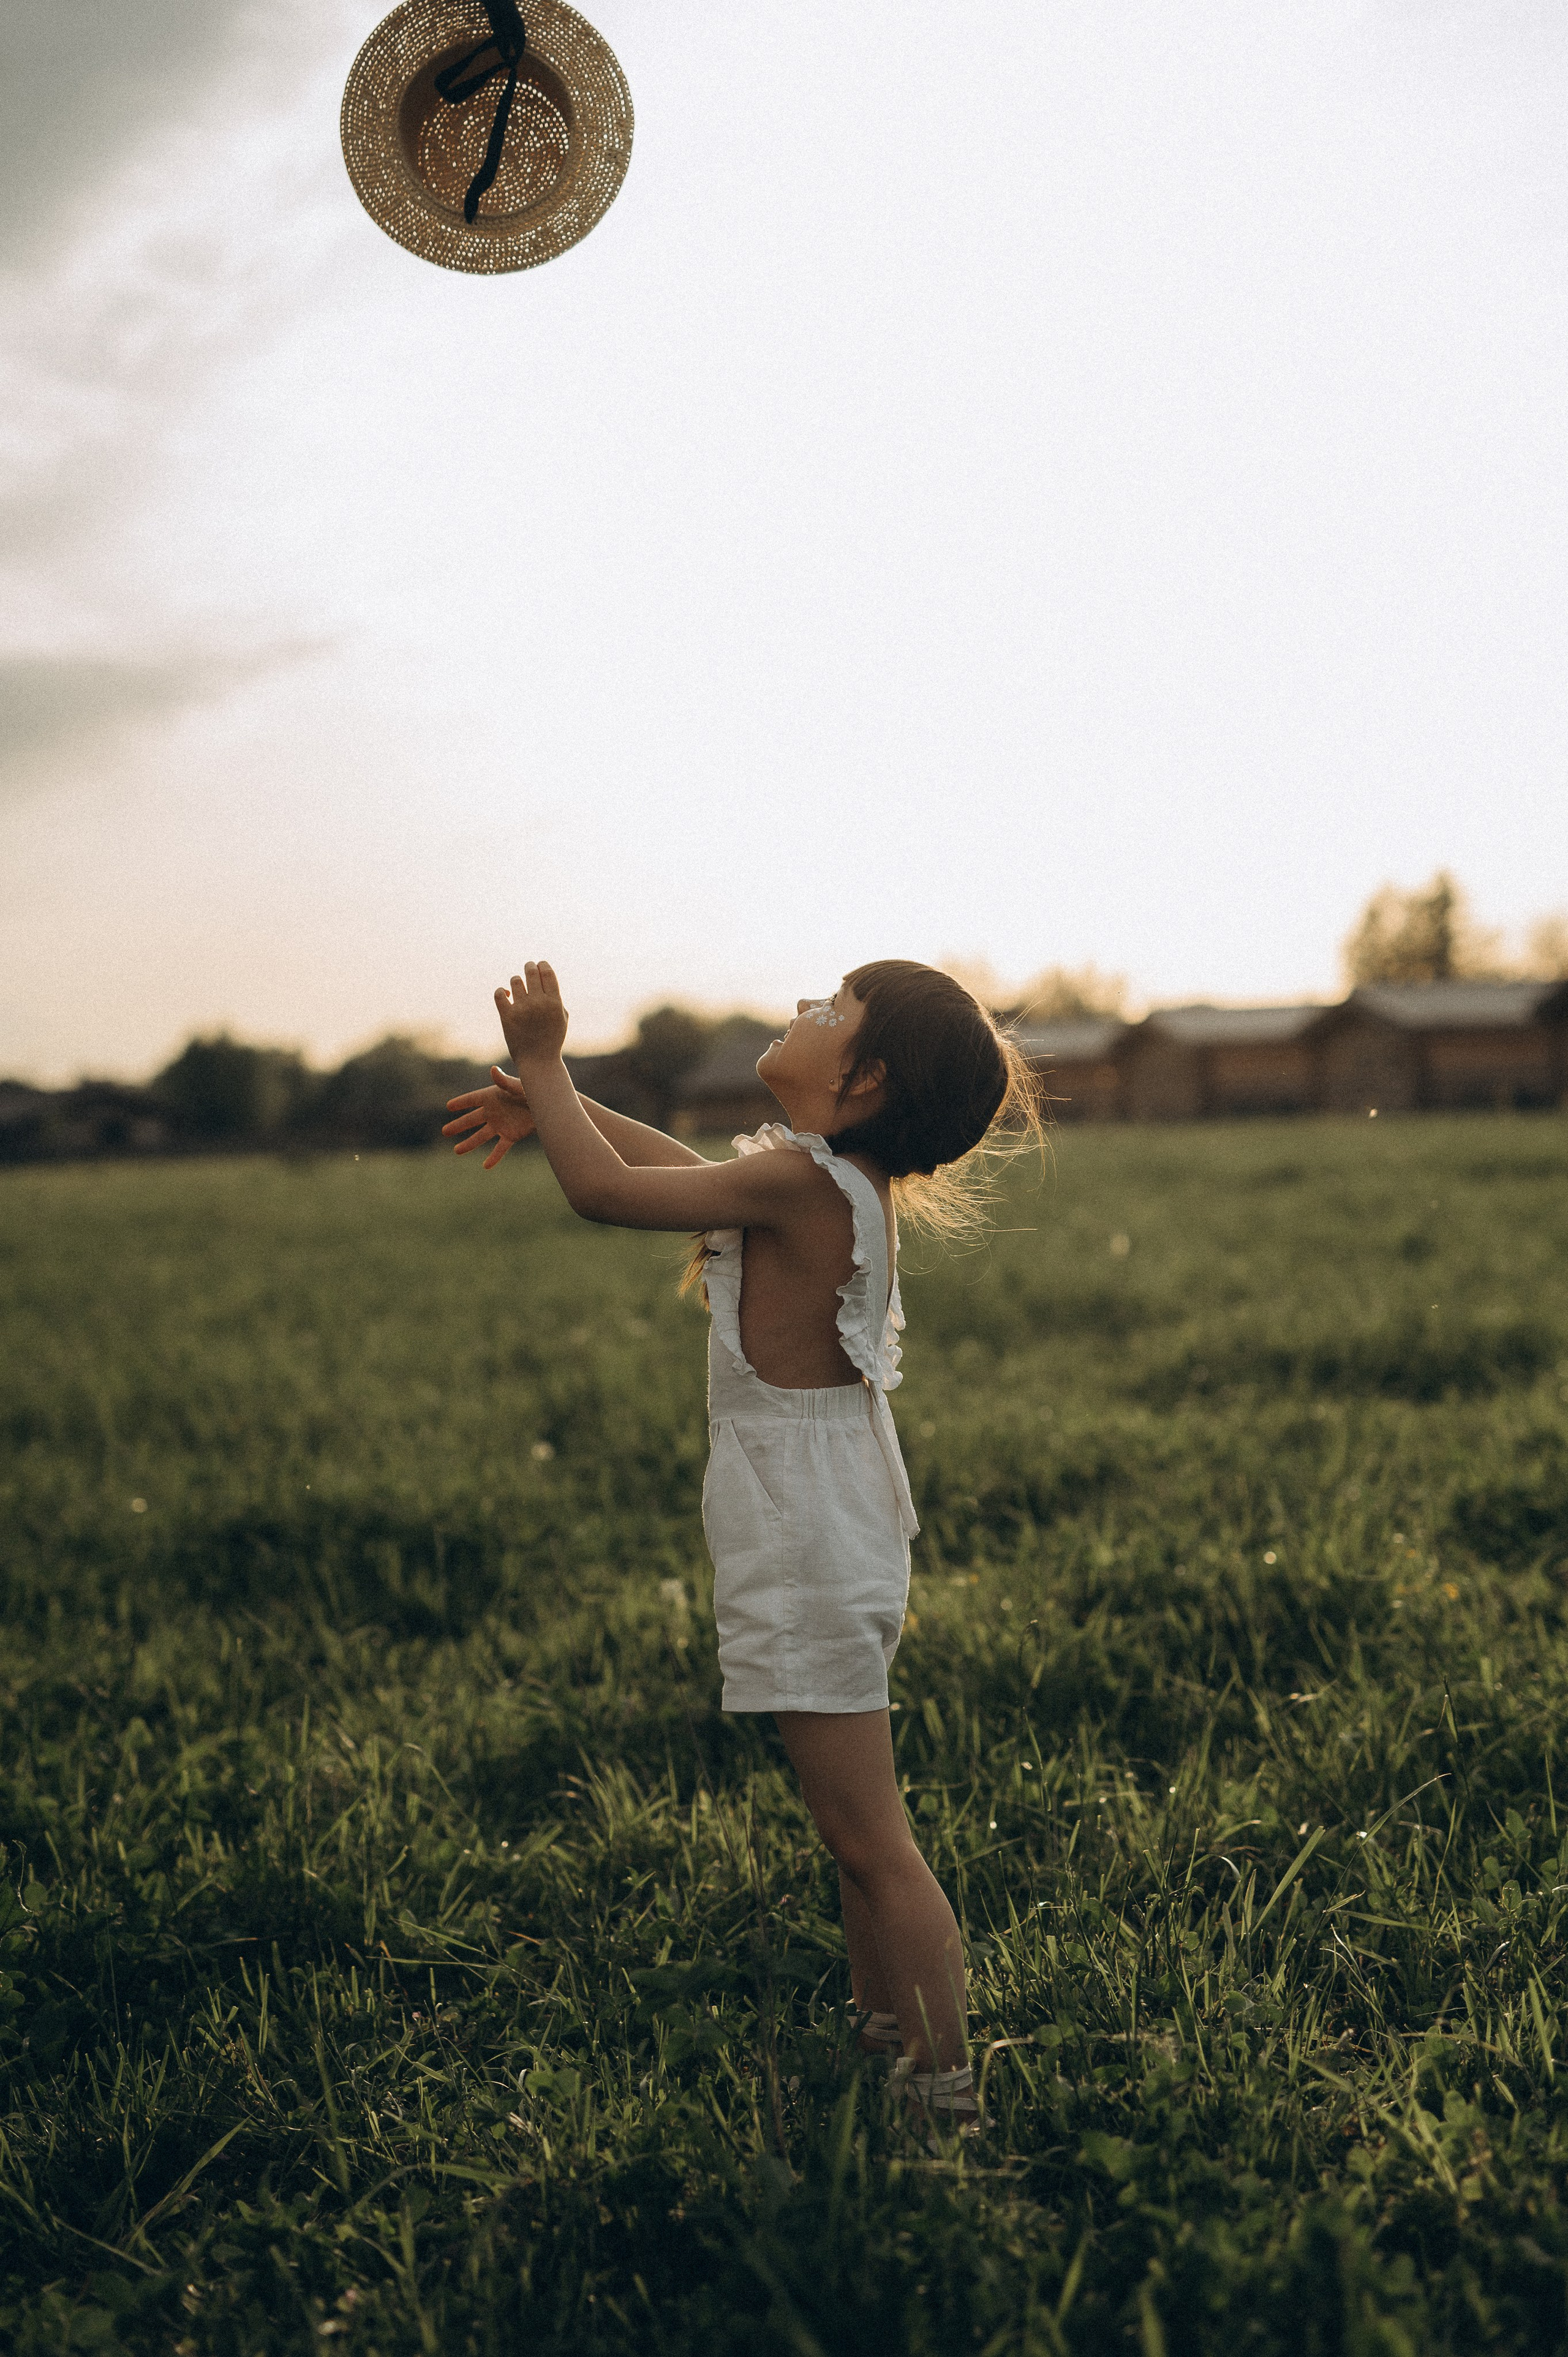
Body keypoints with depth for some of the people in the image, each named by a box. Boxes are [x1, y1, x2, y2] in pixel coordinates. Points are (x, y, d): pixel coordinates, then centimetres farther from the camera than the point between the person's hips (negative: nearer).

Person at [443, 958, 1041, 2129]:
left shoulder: (803, 1181, -21)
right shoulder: (840, 1178, 8)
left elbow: (607, 1191, -20)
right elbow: (684, 1166, 22)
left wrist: (541, 1063, -8)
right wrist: (553, 1101, 20)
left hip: (813, 1559, -10)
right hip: (835, 1542, 10)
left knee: (873, 1842, -3)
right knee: (860, 1831, 21)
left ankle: (948, 2099, 5)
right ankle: (884, 2042, 34)